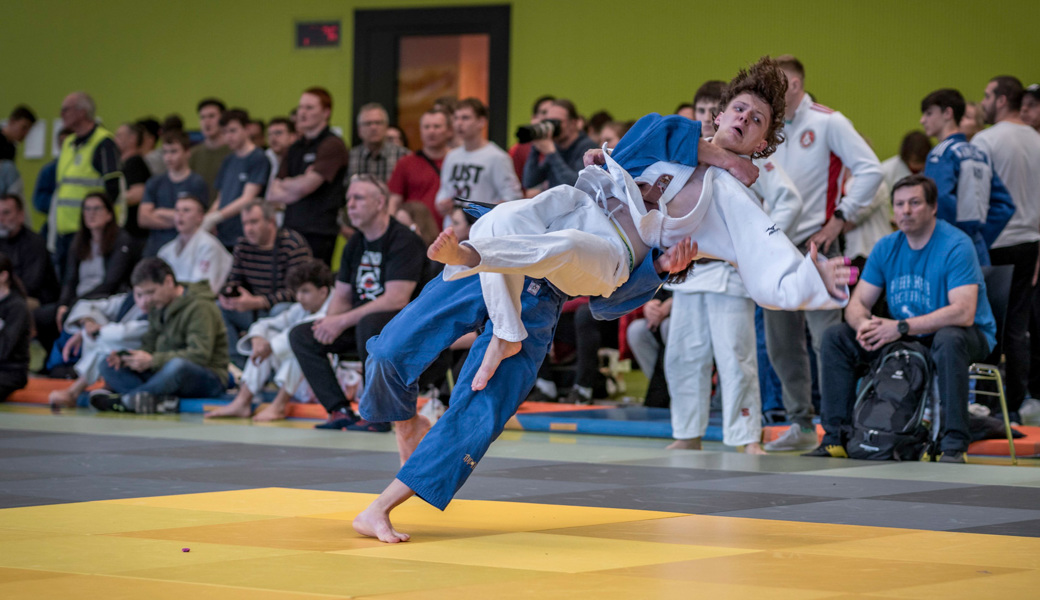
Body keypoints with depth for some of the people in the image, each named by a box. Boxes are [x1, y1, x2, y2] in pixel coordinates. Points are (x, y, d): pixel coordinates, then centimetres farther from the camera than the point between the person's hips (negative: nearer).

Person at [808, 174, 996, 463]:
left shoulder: (956, 245, -19)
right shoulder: (887, 248, 1)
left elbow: (963, 313, -30)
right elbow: (857, 304, 2)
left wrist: (902, 327, -32)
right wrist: (864, 324, -25)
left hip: (969, 335, -6)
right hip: (907, 338, 6)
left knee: (949, 339, -41)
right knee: (836, 336, -6)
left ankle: (954, 445, -37)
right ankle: (836, 437, -5)